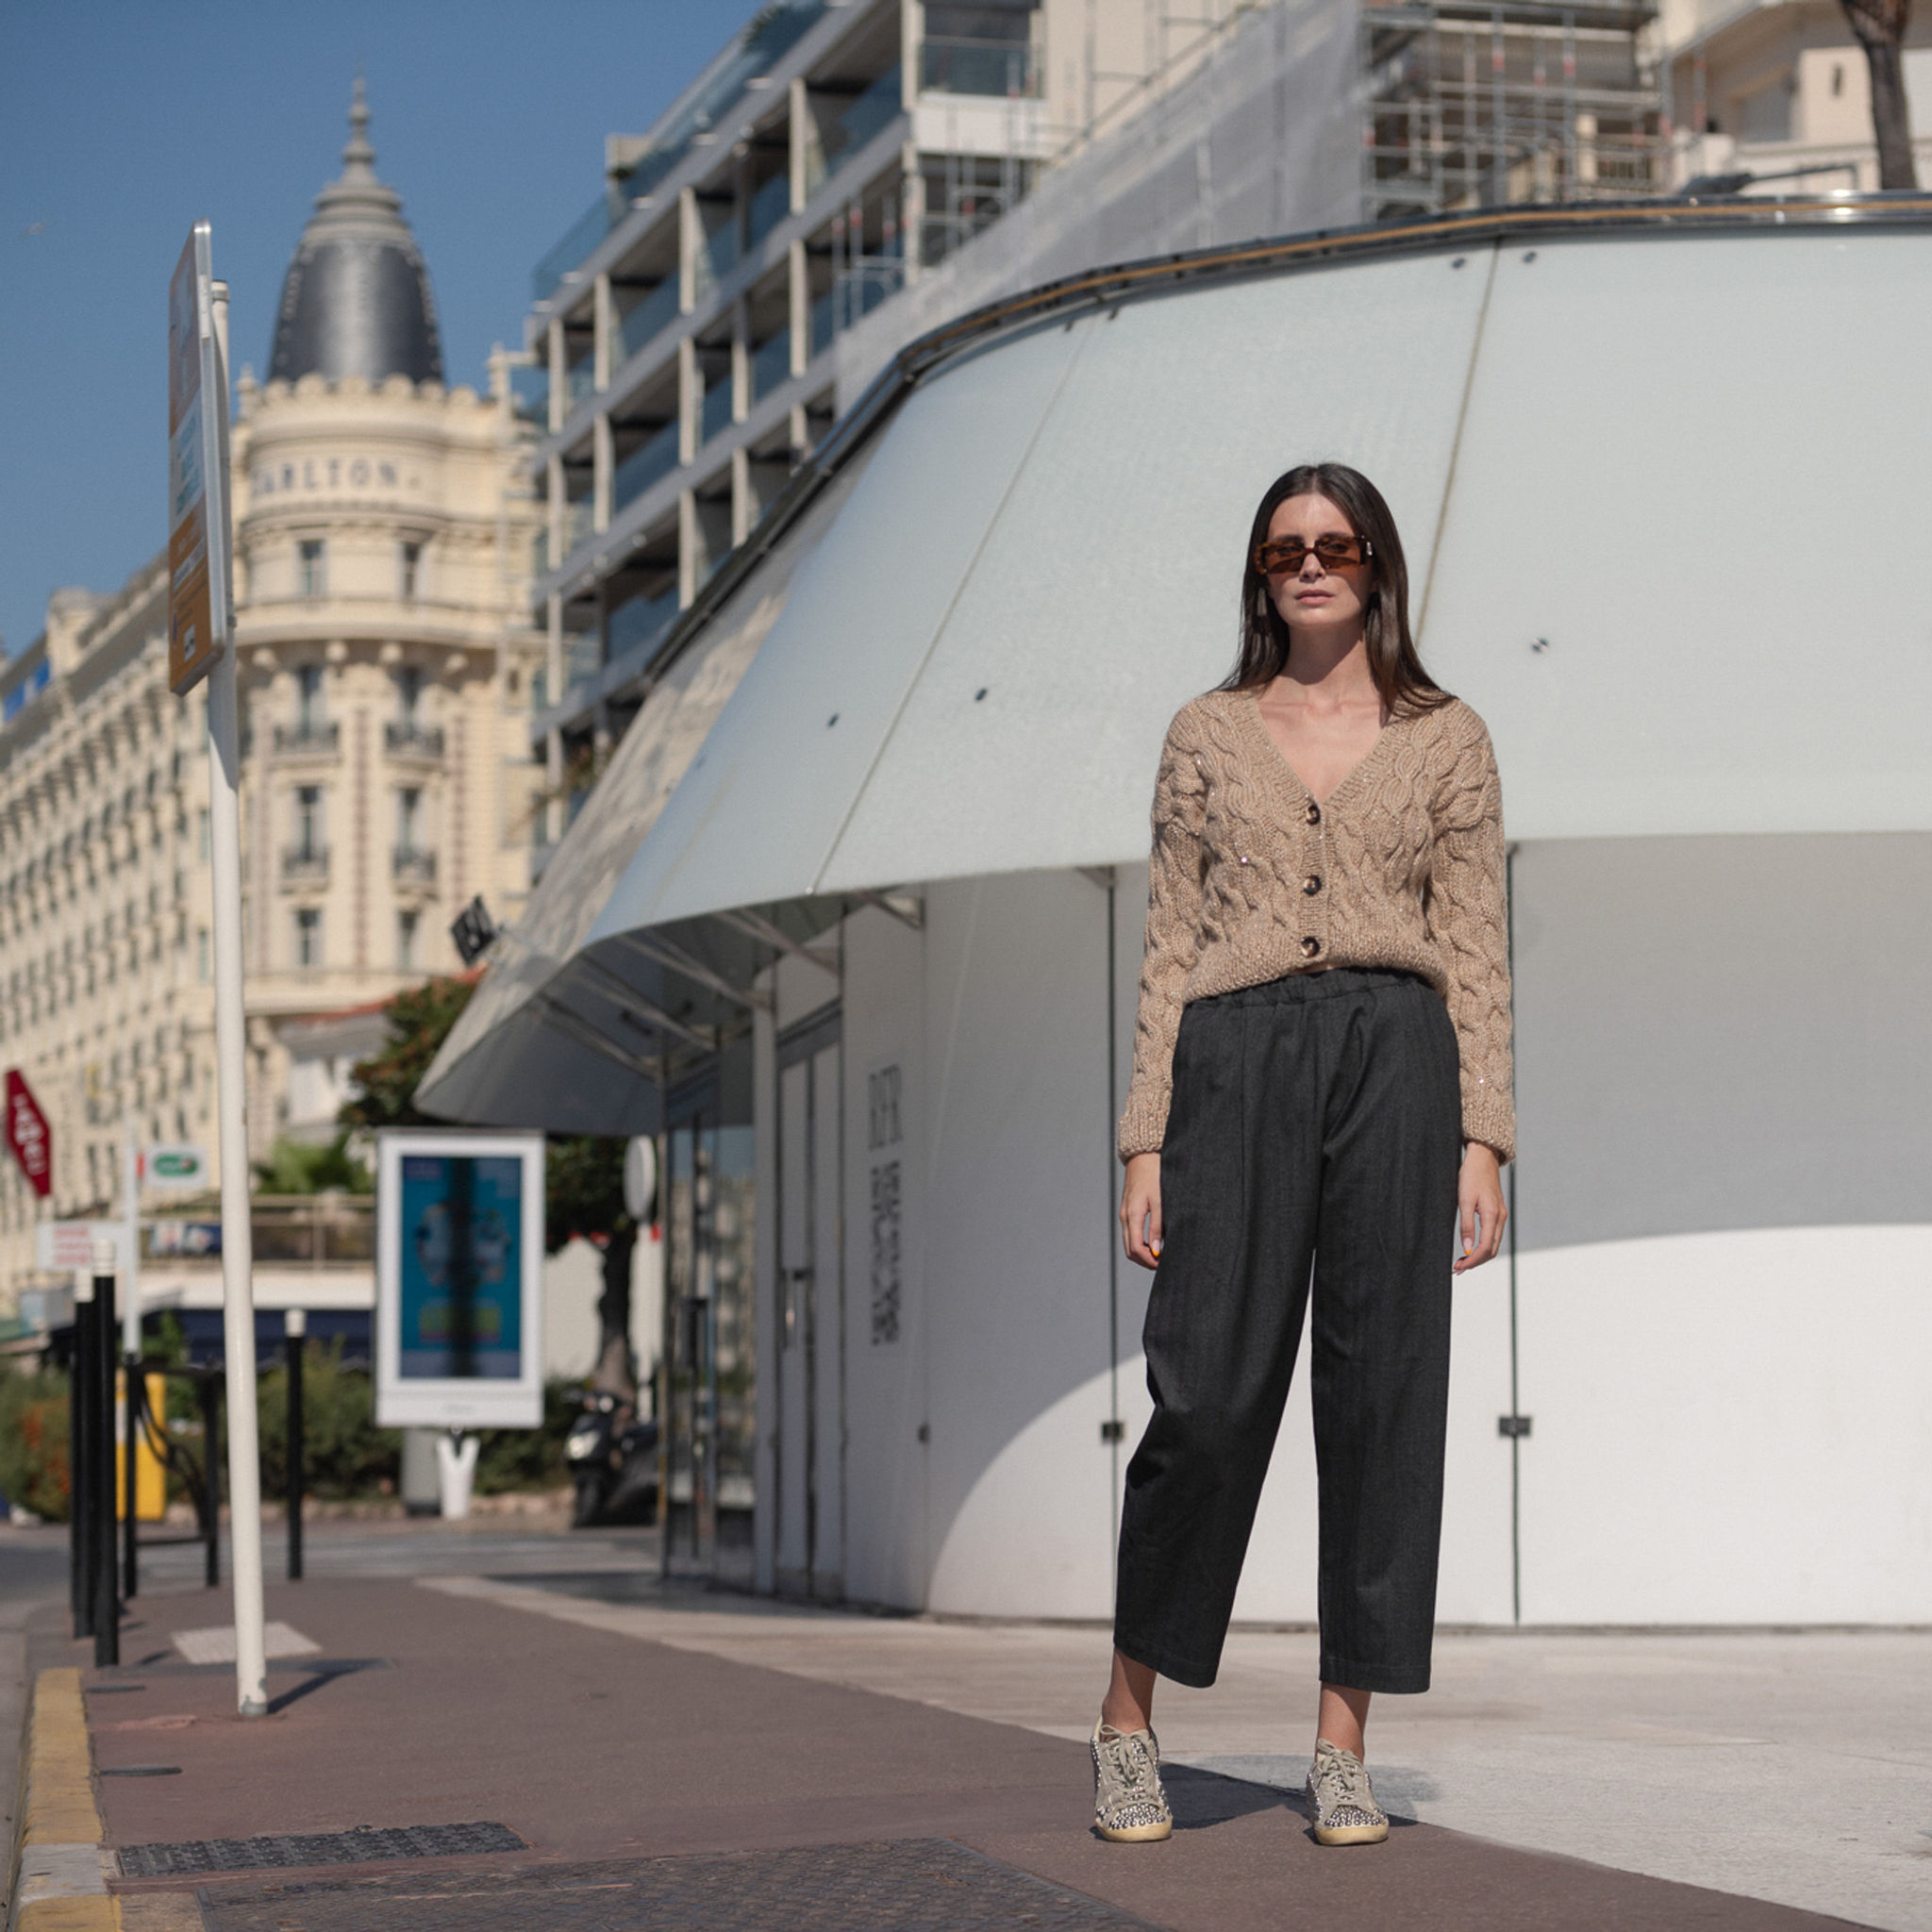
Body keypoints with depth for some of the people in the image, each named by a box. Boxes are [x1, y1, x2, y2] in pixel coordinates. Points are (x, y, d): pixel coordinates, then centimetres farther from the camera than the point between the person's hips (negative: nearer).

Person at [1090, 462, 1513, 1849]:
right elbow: (1170, 944, 11)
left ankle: (1345, 1746, 6)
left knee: (1383, 1393, -1)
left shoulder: (1446, 739, 12)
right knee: (1209, 1388, -7)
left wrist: (1483, 1139, -2)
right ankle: (1128, 1721, 8)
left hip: (1396, 1056, 0)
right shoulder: (1208, 735, 14)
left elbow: (1477, 951, 8)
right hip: (1235, 1056, 0)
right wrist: (1148, 1140, 3)